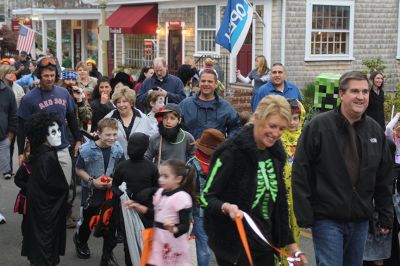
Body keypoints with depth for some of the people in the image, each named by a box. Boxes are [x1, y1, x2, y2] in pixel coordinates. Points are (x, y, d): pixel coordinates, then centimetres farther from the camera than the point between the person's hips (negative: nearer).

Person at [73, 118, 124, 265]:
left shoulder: (118, 149, -8)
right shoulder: (87, 149, -18)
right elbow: (79, 169, -7)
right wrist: (92, 181, -18)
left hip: (111, 192, 2)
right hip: (91, 192, -2)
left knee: (111, 223, 3)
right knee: (88, 221, 17)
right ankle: (80, 240, 49)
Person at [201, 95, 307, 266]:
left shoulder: (276, 153, 6)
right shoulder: (233, 152, -15)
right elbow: (206, 197, -12)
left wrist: (290, 244, 15)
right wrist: (226, 207, -32)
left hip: (264, 245, 7)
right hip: (234, 245, -6)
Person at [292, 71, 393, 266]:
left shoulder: (375, 130, 6)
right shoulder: (318, 126, -9)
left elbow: (384, 178, 13)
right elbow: (300, 173, -9)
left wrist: (386, 217, 12)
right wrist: (304, 216, -12)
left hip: (360, 221, 5)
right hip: (327, 219, -5)